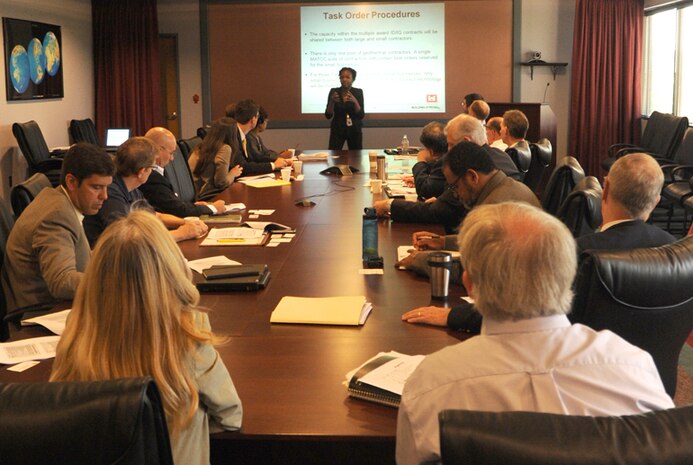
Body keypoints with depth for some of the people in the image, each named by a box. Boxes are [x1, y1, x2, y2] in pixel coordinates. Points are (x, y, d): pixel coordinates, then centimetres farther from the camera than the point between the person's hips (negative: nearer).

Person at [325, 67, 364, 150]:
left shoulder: (358, 92, -4)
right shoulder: (333, 91, -3)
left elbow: (361, 116, -10)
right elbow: (328, 115, -5)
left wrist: (355, 101, -24)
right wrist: (332, 101, -21)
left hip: (354, 130, 0)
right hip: (337, 129, 0)